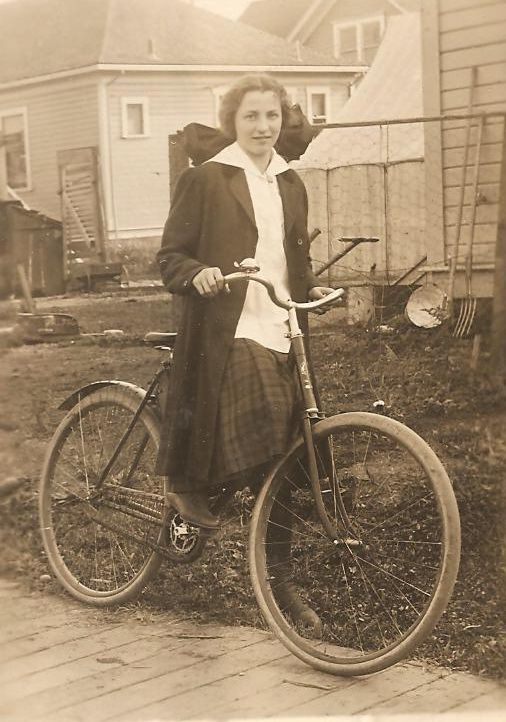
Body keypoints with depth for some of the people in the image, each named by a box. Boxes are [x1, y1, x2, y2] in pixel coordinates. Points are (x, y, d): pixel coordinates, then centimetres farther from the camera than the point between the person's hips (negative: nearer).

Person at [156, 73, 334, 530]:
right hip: (230, 332, -6)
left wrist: (313, 288, 7)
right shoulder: (204, 179, 1)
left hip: (282, 333, 6)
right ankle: (187, 487, 0)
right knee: (261, 434, -23)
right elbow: (171, 256, 0)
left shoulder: (291, 184, 19)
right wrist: (198, 273, -21)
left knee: (286, 446, 3)